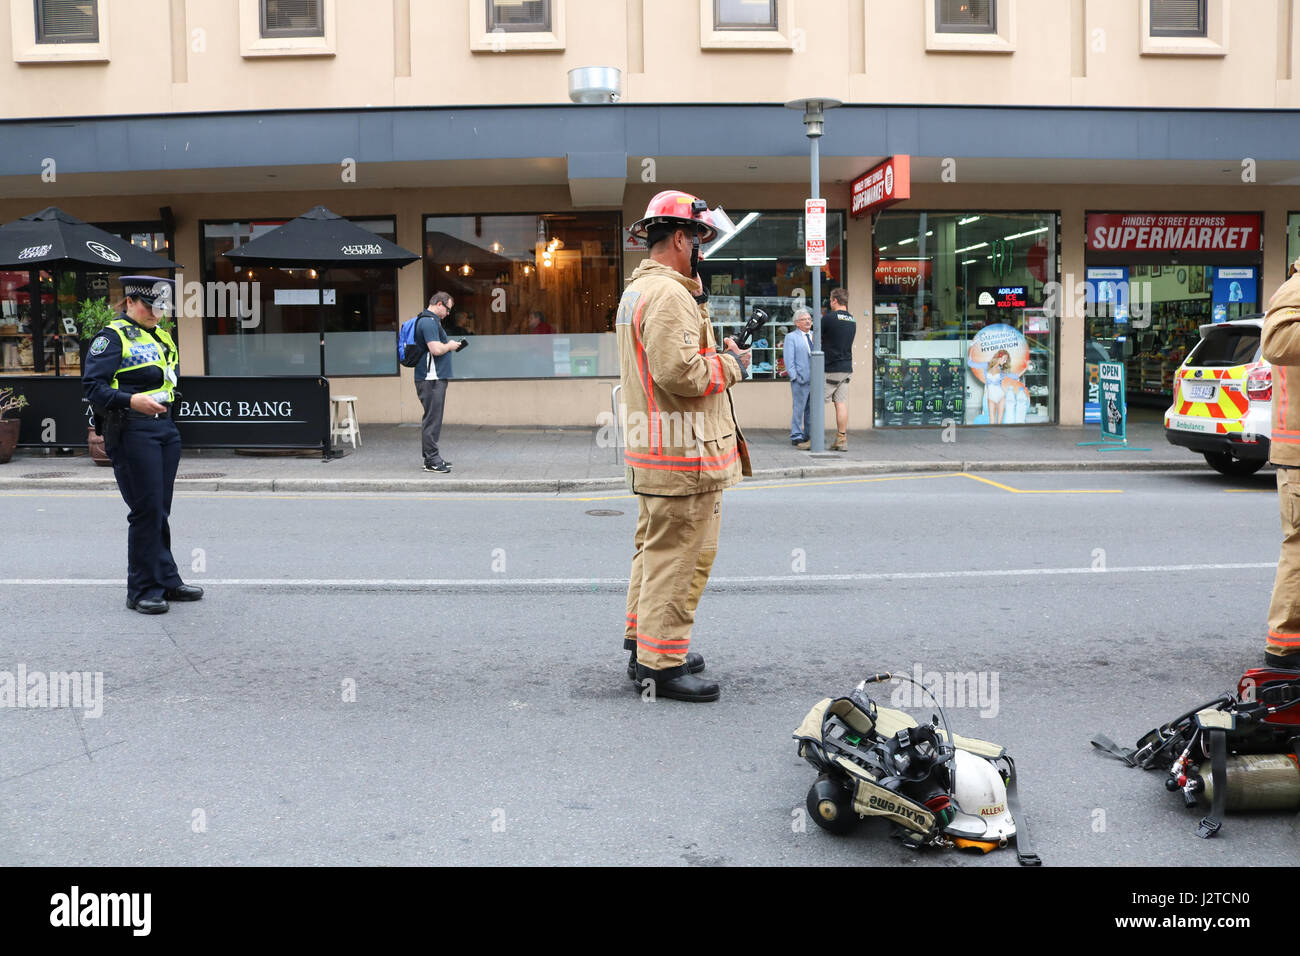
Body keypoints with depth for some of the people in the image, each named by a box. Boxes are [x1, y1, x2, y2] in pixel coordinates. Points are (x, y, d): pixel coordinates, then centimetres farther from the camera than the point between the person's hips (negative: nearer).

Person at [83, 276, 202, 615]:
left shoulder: (161, 336, 19)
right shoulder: (112, 338, -7)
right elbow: (92, 385, -15)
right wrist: (131, 400, -29)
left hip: (165, 427, 8)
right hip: (131, 431, -8)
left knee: (161, 511, 13)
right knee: (147, 511, -7)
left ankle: (166, 581, 21)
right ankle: (143, 591, 2)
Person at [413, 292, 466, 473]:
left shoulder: (432, 320, 19)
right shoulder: (429, 322, -15)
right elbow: (436, 349, -24)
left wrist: (449, 345, 15)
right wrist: (450, 346, -7)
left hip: (435, 377, 11)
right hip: (431, 378, -11)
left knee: (433, 419, 14)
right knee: (432, 419, -8)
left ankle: (433, 457, 20)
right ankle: (431, 460, -6)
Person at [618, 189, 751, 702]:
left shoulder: (636, 290, 17)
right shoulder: (669, 294, -18)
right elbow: (679, 372, -27)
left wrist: (714, 353, 12)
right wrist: (731, 365, -11)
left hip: (652, 452, 11)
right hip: (683, 451, -11)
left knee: (655, 547, 21)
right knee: (680, 554, -4)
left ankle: (643, 638, 34)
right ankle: (661, 663, 4)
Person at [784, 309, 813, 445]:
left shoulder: (814, 337, 18)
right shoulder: (791, 337, 2)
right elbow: (789, 360, -4)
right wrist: (795, 377, -12)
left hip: (815, 380, 5)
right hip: (800, 380, -5)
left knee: (812, 409, 8)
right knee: (798, 408, -5)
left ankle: (809, 435, 16)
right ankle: (796, 436, 1)